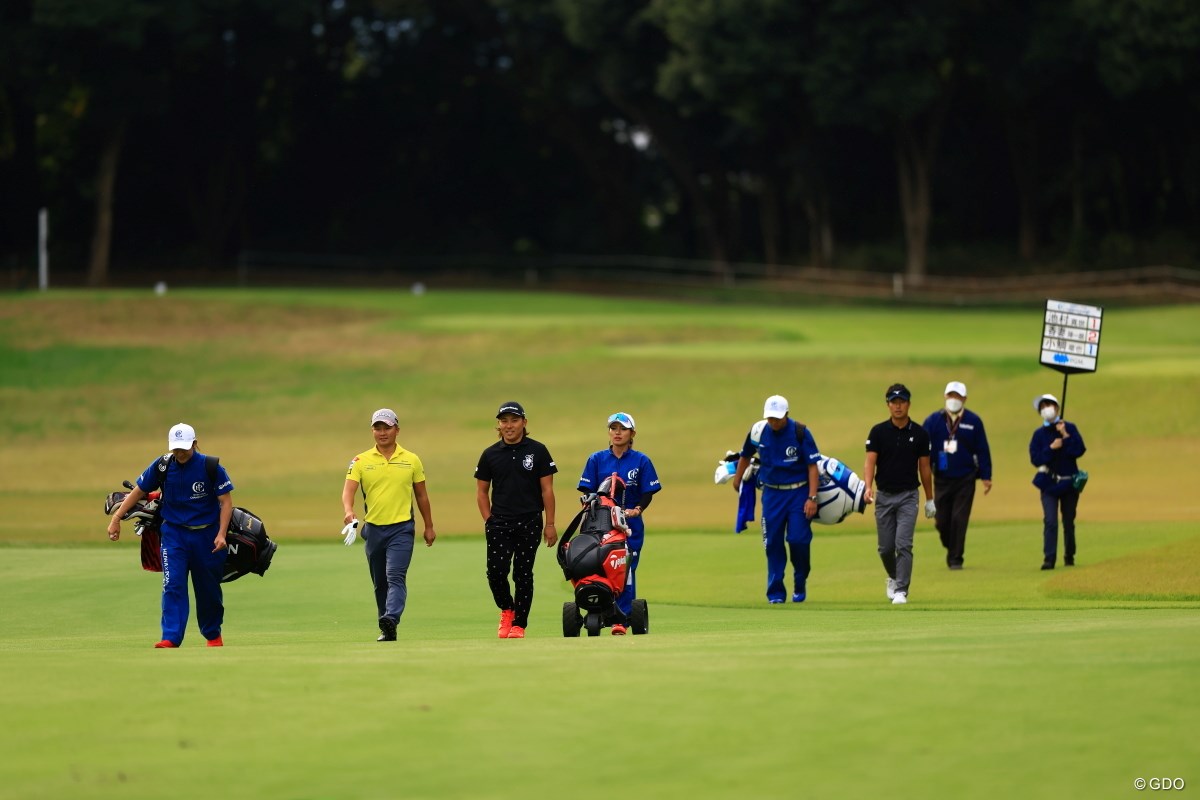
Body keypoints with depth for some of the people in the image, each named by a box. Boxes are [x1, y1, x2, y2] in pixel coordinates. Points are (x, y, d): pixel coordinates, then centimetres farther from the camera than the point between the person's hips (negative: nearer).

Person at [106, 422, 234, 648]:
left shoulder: (211, 466, -10)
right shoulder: (161, 466, -4)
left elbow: (226, 501, -7)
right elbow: (138, 491, 5)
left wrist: (221, 534, -17)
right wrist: (116, 519, 1)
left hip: (206, 534, -1)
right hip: (173, 533, 1)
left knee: (208, 588, 9)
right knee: (173, 585, -13)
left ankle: (213, 635, 28)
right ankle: (171, 638, -18)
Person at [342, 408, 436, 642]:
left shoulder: (411, 460, 5)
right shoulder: (360, 461, 3)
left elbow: (421, 495, 13)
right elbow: (348, 490, -8)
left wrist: (429, 527, 14)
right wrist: (349, 511, -28)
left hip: (402, 528, -2)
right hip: (373, 529, 3)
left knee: (396, 576, -20)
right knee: (379, 583, 10)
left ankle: (390, 620, -35)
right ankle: (387, 630, 21)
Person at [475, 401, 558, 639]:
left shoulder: (537, 451, 2)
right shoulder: (490, 455, 7)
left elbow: (547, 489, 2)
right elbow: (481, 491, 12)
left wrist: (550, 524, -2)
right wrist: (489, 521, 2)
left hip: (530, 523, -2)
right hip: (499, 523, 2)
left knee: (523, 573, 1)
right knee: (496, 572, -8)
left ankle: (519, 624, 8)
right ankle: (506, 610, 18)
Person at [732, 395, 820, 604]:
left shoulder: (800, 432, -11)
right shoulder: (758, 431, -3)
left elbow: (813, 466, -9)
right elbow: (745, 456, 17)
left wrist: (812, 498, -16)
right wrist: (737, 480, 29)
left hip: (798, 493, -3)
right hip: (772, 493, 3)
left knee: (798, 540, -10)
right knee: (773, 543, -1)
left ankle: (800, 585, 10)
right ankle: (775, 592, 5)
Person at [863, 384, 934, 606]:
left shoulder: (919, 434, 1)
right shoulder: (878, 432, -1)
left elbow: (924, 468, 8)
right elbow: (870, 462, -9)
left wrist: (930, 500, 11)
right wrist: (868, 487, -26)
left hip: (908, 496, -1)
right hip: (884, 496, 1)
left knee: (903, 545, -13)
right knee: (886, 547, 7)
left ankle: (901, 590, -12)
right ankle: (893, 578, 35)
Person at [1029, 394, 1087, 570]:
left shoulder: (1070, 429, 0)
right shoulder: (1039, 434, 1)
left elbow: (1080, 450, -10)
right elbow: (1035, 459, -7)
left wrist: (1065, 436, -18)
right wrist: (1051, 448, -19)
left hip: (1069, 482, 1)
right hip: (1049, 483, -1)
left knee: (1068, 522, 10)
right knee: (1050, 521, -13)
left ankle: (1069, 557, 25)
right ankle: (1049, 559, -16)